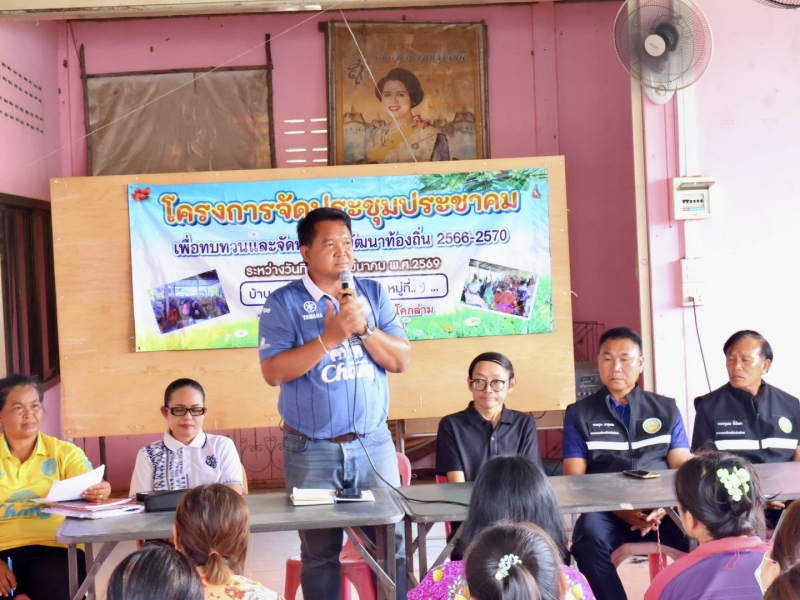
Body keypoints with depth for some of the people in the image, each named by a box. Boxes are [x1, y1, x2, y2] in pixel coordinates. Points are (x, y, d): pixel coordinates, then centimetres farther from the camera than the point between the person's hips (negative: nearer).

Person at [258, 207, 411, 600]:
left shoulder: (373, 294, 7)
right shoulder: (284, 303, -3)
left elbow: (401, 360, 1)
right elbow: (273, 372, -13)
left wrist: (363, 328, -14)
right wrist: (330, 337, -18)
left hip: (374, 442, 3)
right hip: (311, 449, -2)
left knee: (391, 544, 5)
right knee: (320, 551, 7)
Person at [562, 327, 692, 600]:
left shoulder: (666, 409, 17)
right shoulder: (579, 414, 12)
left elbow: (682, 466, 8)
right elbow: (574, 477, 3)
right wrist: (617, 507, -14)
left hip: (662, 508, 1)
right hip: (606, 510, -1)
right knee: (589, 536, -35)